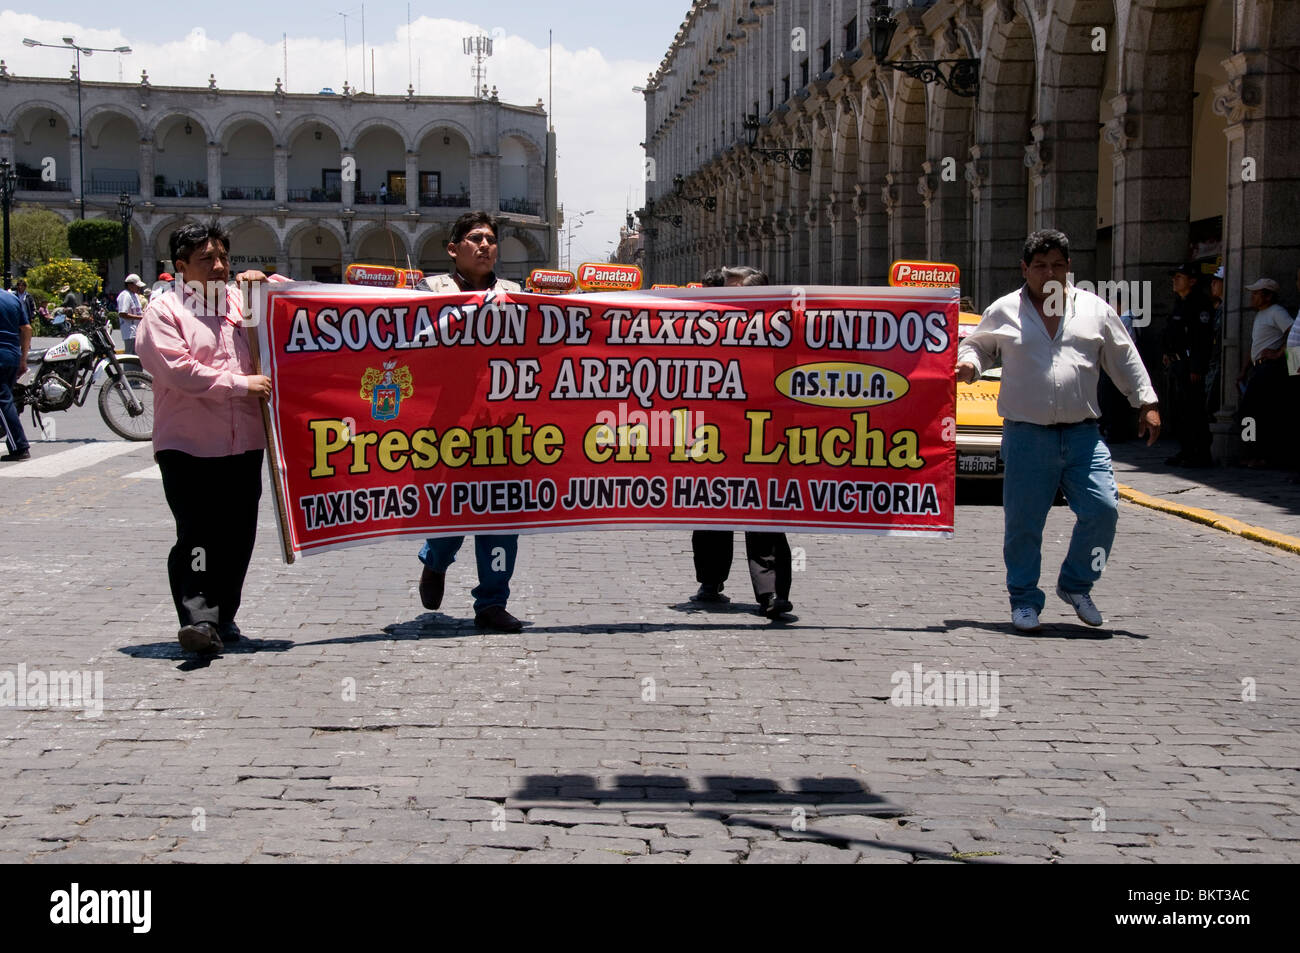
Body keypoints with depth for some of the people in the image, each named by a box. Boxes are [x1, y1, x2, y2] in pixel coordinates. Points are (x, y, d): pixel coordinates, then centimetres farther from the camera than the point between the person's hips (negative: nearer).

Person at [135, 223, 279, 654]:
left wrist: (264, 282, 5)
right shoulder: (164, 311, -1)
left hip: (244, 443, 5)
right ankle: (199, 619, -16)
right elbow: (177, 369, -14)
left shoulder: (242, 300, 14)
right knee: (197, 536, -12)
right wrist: (241, 384, -13)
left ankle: (222, 616, 22)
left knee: (238, 536, 9)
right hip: (188, 445, -5)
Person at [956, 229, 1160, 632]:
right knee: (1023, 523, 0)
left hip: (1083, 435, 2)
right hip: (1026, 436, -1)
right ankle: (1024, 600, 15)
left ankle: (1075, 585, 15)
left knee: (1102, 509, -7)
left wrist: (1146, 404, 10)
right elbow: (977, 345, 19)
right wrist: (968, 363, -4)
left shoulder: (1095, 310, 11)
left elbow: (1125, 360, 15)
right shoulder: (1003, 312, 7)